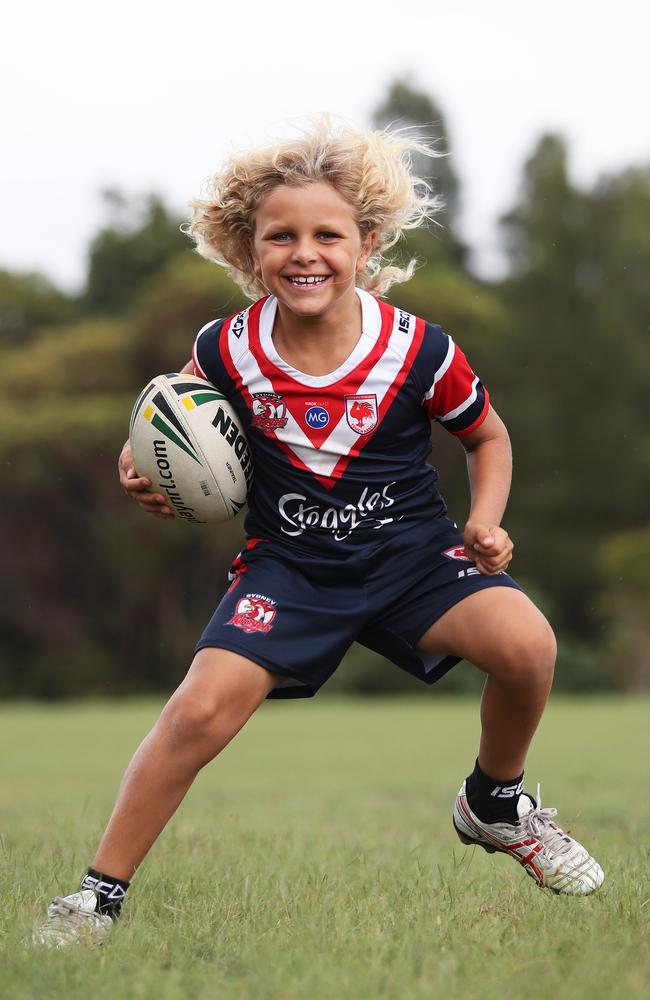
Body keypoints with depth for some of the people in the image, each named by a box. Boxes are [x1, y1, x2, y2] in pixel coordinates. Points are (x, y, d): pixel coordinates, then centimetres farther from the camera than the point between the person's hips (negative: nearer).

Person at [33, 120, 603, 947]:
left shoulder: (417, 350, -12)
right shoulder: (224, 351, -10)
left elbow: (487, 437, 7)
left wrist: (485, 522, -10)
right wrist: (149, 476, -12)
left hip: (411, 550, 0)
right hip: (289, 562, 0)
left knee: (525, 642, -24)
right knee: (203, 708, -22)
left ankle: (494, 807, 7)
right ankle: (100, 894, -6)